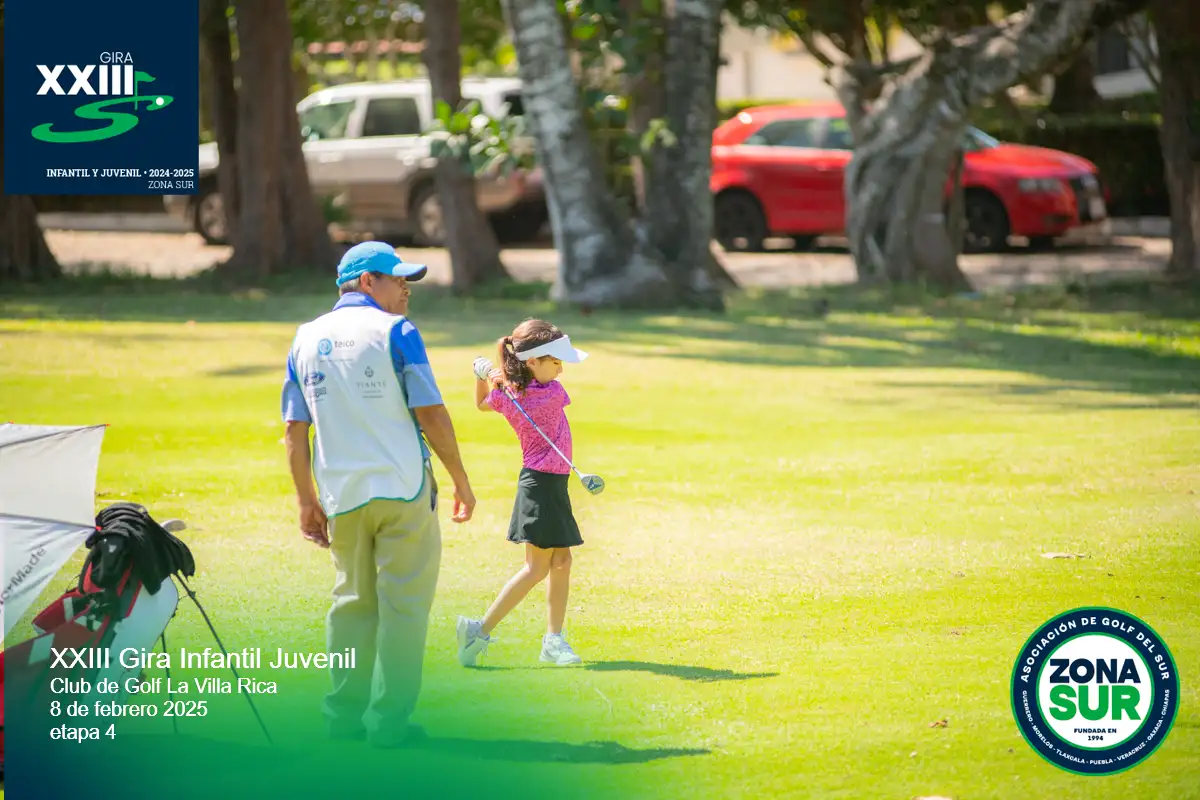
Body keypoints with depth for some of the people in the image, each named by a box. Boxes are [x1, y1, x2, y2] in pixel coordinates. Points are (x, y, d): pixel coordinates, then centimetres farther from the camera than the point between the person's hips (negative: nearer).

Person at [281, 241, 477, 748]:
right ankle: (390, 720, 0)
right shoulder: (395, 331, -4)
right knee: (403, 604, 1)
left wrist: (306, 500, 14)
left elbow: (295, 429, 9)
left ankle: (345, 714, 15)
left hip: (342, 496, 5)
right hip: (403, 490, -5)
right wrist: (461, 481, 0)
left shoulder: (307, 339, 10)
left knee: (352, 602, 16)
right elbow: (431, 414, -8)